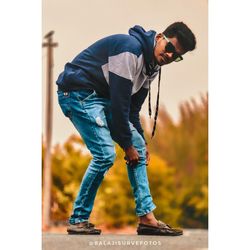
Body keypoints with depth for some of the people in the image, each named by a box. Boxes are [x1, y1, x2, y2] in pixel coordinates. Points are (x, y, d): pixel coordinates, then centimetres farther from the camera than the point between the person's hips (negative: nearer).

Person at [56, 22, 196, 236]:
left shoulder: (152, 66, 8)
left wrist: (139, 141, 9)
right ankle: (78, 220, -6)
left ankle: (147, 218, 6)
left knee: (138, 146, 6)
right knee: (105, 153, -19)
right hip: (77, 92, -10)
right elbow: (119, 102, -23)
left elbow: (133, 108, 15)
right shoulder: (131, 50, -23)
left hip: (102, 98, 10)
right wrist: (127, 144, -16)